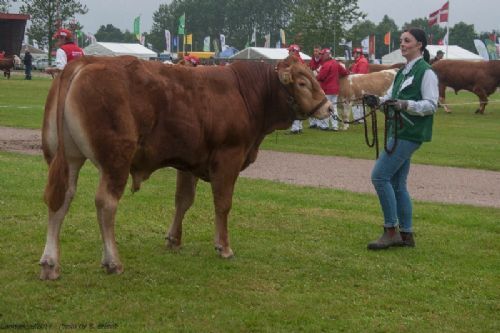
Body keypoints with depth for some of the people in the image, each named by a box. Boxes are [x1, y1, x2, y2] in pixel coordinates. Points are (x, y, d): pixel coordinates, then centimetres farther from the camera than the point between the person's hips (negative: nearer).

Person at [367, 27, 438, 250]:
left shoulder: (426, 72, -9)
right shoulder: (402, 72, 17)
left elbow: (431, 105, -15)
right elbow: (391, 98, 18)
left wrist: (406, 105, -28)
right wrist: (378, 101, -2)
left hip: (410, 134, -9)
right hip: (398, 132, 9)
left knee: (380, 176, -13)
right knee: (397, 184, 10)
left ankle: (391, 230, -7)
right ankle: (406, 234, 17)